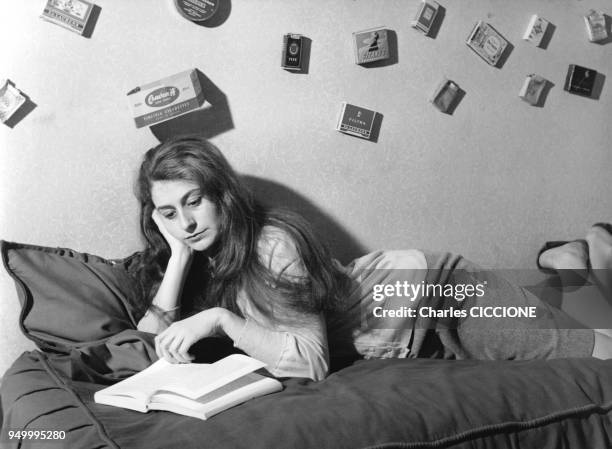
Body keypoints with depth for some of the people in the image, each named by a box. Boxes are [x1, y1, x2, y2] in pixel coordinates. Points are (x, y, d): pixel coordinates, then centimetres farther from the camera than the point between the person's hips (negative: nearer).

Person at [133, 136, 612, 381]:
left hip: (433, 290, -6)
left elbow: (308, 361, -31)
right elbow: (153, 336, -12)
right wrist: (179, 255, -20)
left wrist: (219, 318, -34)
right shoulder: (203, 257, -4)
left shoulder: (273, 242, -26)